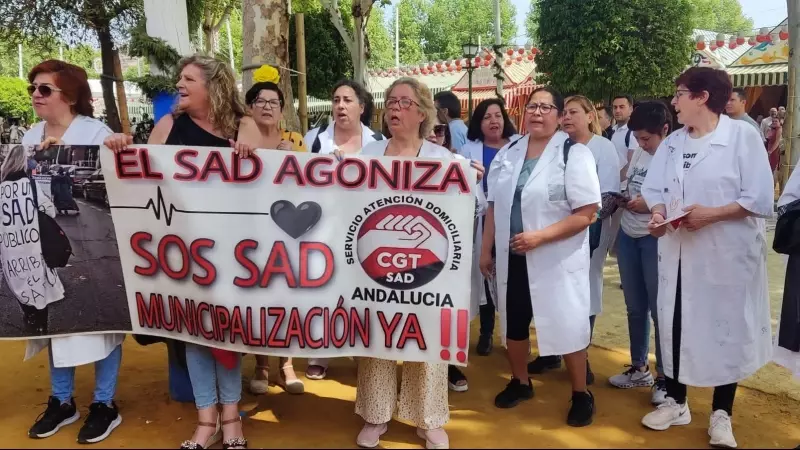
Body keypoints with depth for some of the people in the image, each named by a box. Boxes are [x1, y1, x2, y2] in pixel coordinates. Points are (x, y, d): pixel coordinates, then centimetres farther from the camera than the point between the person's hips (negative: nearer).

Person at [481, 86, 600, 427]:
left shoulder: (574, 154, -10)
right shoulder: (508, 153, 7)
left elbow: (586, 213, -16)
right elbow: (494, 206, 12)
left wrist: (539, 236, -22)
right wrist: (486, 249, 10)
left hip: (557, 259, -5)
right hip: (512, 257, 5)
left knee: (567, 325, 3)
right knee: (514, 322, 16)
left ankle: (581, 394, 23)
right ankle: (520, 382, 37)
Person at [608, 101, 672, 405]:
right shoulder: (638, 154, 9)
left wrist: (651, 206, -21)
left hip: (656, 240, -7)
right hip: (627, 236, 7)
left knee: (659, 309, 1)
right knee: (635, 308, 15)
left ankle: (664, 377, 16)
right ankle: (639, 368, 30)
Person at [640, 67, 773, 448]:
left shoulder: (743, 136, -8)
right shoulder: (671, 143, 10)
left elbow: (760, 200, -12)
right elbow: (655, 189, 6)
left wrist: (711, 214, -20)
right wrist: (658, 213, -14)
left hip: (728, 254, -5)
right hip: (678, 252, 5)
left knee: (727, 329, 7)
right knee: (674, 325, 12)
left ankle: (721, 413, 24)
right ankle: (676, 402, 30)